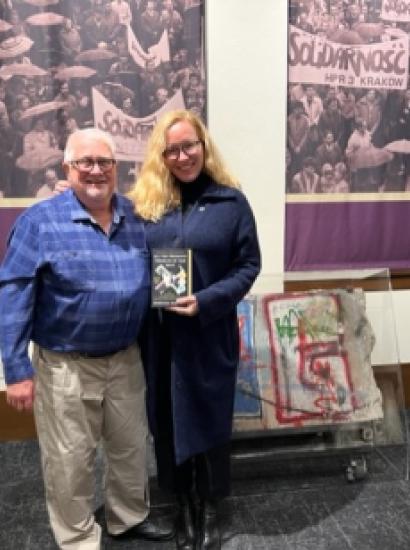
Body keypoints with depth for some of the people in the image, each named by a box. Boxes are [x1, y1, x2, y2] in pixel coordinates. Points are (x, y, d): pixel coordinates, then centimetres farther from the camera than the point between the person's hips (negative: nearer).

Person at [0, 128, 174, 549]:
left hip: (126, 358, 5)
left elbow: (152, 280, 11)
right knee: (70, 460, 11)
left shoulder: (136, 216, 1)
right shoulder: (40, 220, -12)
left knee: (130, 447, 21)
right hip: (66, 365, -4)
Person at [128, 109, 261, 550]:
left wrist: (206, 301, -16)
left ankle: (209, 509, 32)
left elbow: (249, 265, -6)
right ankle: (184, 505, 34)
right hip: (159, 335, 2)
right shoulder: (144, 202, 3)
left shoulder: (230, 201, -4)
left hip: (210, 334, -2)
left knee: (209, 418, 10)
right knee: (168, 419, 13)